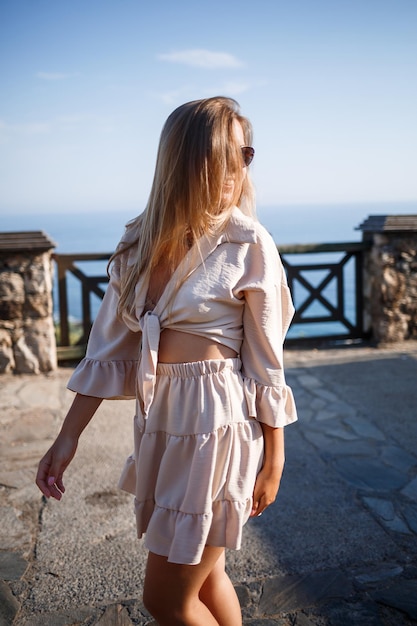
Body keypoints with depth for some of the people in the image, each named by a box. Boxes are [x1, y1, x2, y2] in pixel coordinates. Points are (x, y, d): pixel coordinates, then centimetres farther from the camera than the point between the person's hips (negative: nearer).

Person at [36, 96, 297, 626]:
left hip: (216, 424, -5)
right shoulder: (141, 242, 1)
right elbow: (110, 348, 4)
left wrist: (274, 458, -2)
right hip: (158, 419, 5)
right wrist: (67, 438, 5)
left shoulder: (248, 244, -12)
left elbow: (266, 361, -7)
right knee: (202, 575, 22)